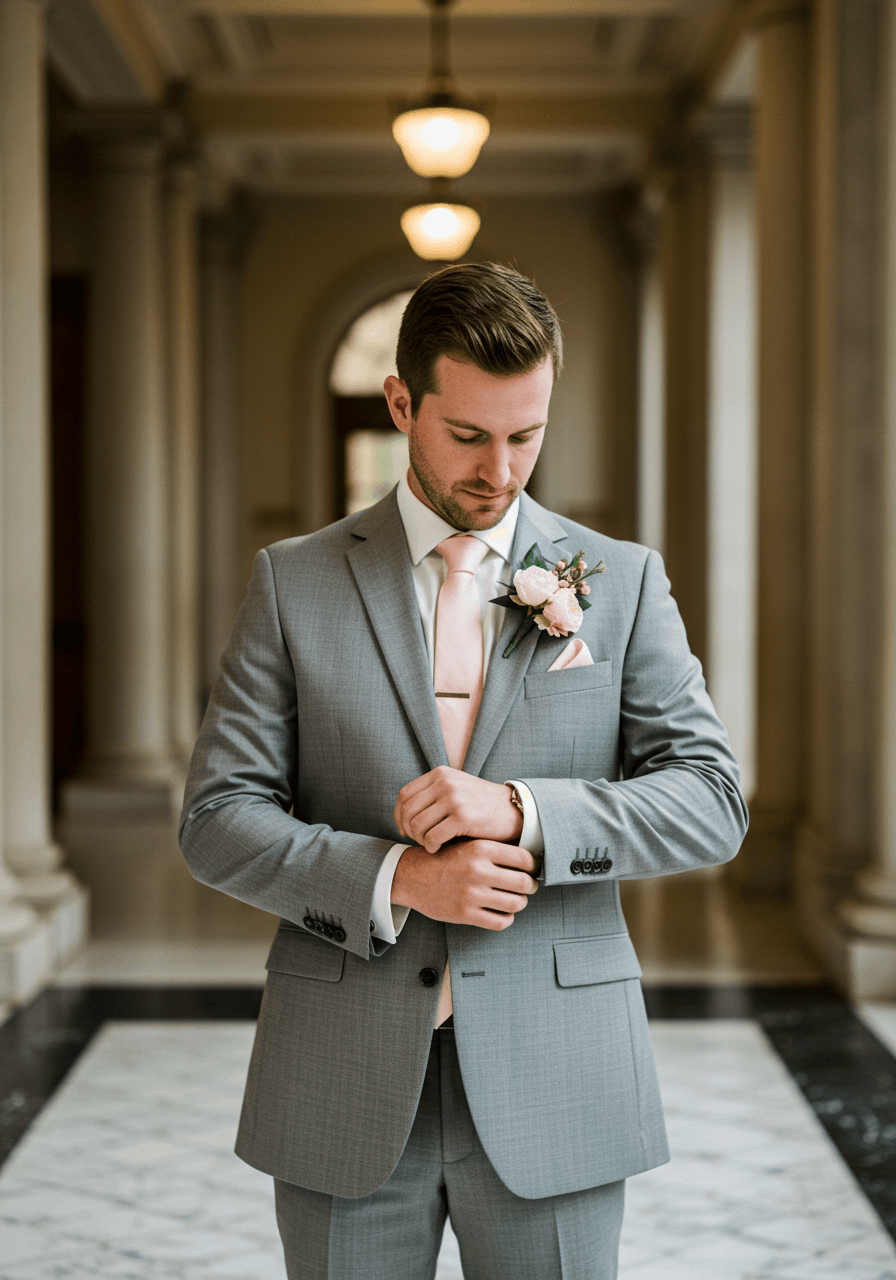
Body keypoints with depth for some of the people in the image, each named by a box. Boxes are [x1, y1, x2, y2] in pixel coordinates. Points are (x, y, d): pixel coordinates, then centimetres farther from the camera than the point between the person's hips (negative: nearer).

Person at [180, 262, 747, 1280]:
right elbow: (219, 820, -1)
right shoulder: (293, 583, 3)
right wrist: (396, 879, -16)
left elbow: (711, 802, -2)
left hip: (553, 1091, 0)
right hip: (348, 1096, 0)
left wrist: (519, 811, -17)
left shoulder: (621, 582, 4)